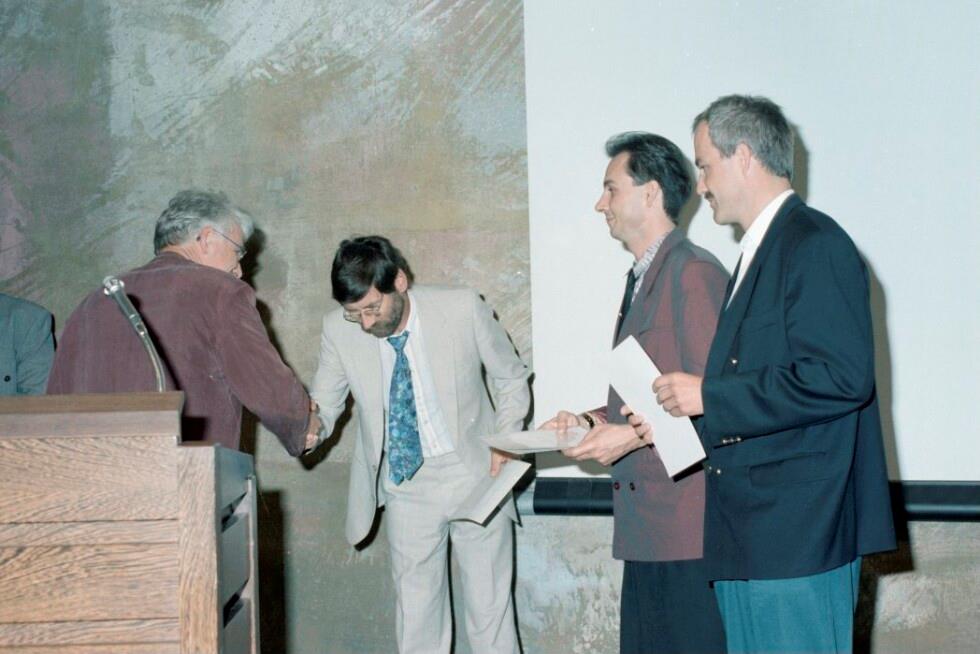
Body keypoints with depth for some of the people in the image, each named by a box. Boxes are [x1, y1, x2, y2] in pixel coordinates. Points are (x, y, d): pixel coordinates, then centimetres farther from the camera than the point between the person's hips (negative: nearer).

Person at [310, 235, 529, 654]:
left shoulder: (463, 310, -15)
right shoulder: (339, 330, -11)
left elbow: (511, 377, 0)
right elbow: (324, 401, 1)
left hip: (473, 473, -1)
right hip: (405, 484, 2)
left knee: (490, 606, 6)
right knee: (415, 615, 8)